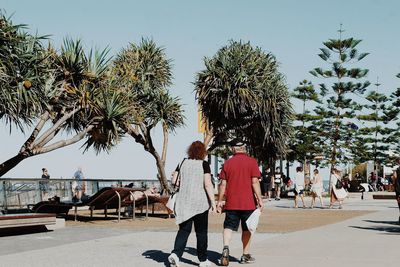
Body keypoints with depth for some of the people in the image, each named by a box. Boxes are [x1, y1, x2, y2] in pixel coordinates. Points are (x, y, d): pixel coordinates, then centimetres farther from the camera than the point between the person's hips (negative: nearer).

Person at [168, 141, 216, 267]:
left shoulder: (183, 163, 5)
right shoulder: (204, 164, -6)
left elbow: (174, 181, 6)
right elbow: (208, 184, -13)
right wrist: (213, 202, -11)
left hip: (184, 201, 3)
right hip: (200, 201, -3)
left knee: (184, 229, 7)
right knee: (201, 231, 9)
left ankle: (175, 253, -15)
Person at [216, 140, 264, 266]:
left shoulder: (227, 163, 3)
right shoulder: (251, 162, -3)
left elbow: (223, 184, 3)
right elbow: (255, 182, -9)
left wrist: (219, 201, 9)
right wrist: (259, 199, -5)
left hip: (231, 203, 1)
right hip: (248, 202, -1)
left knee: (229, 226, 4)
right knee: (246, 229, 10)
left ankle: (226, 247, -20)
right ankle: (246, 255, 17)